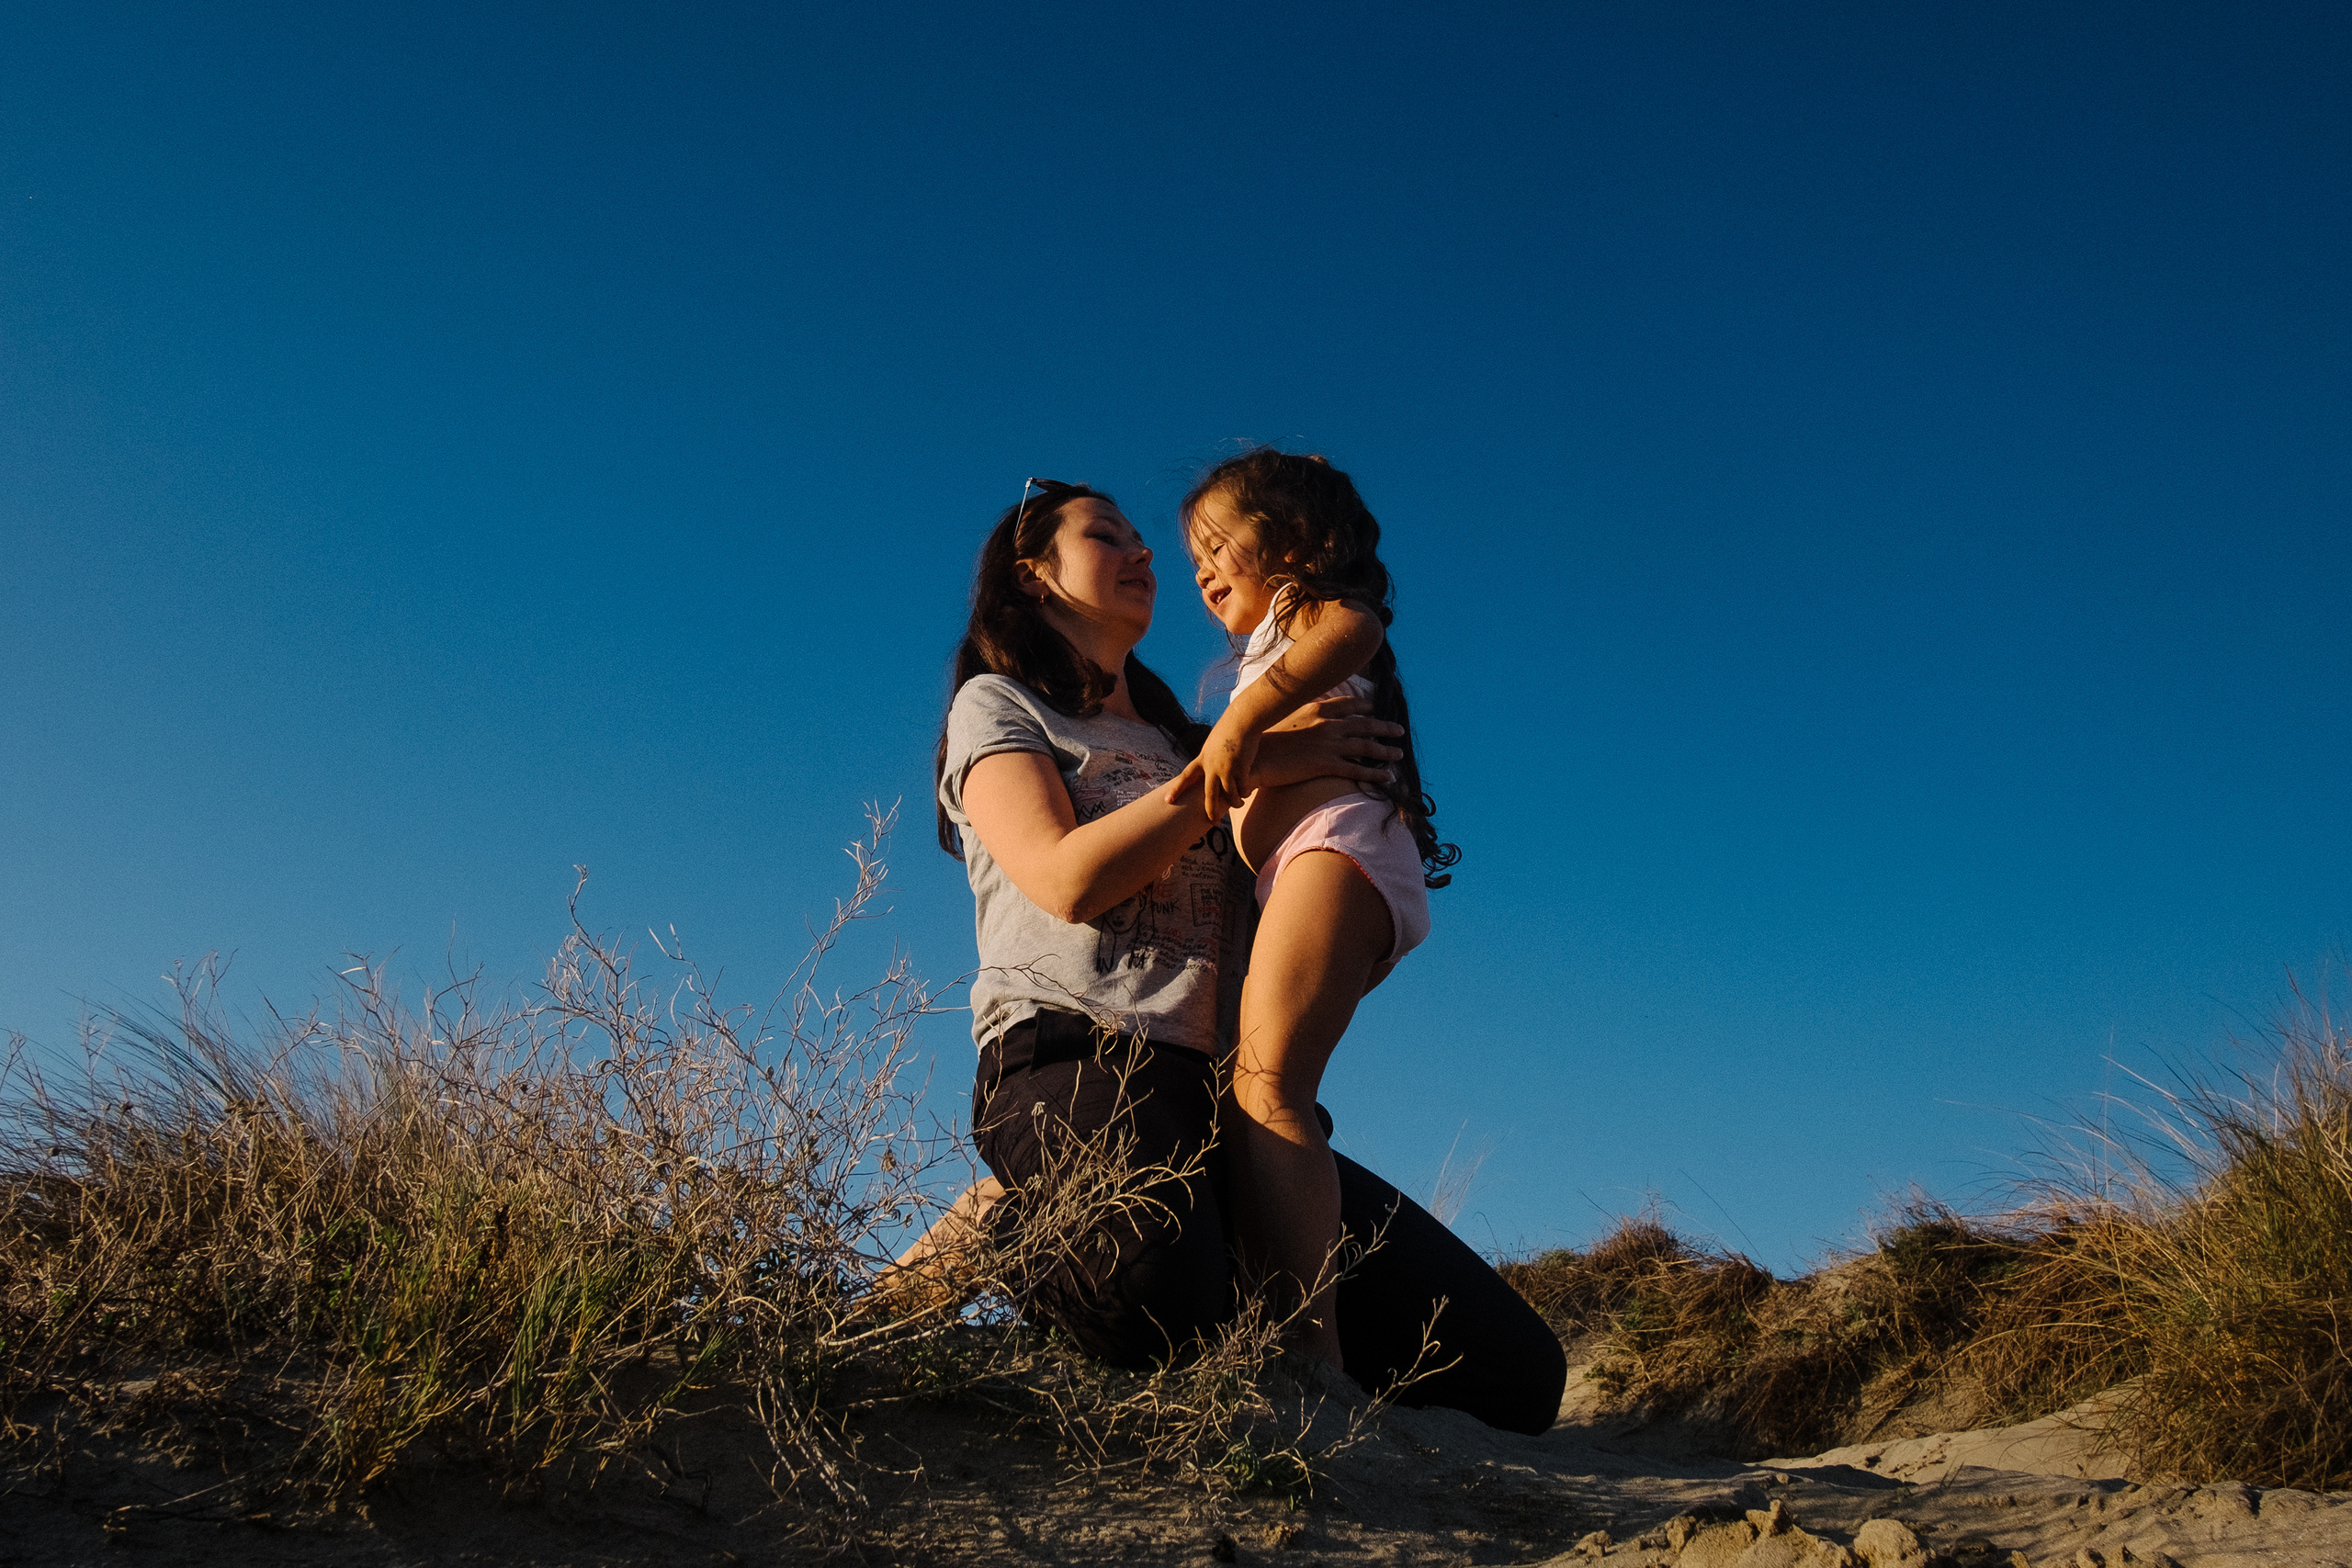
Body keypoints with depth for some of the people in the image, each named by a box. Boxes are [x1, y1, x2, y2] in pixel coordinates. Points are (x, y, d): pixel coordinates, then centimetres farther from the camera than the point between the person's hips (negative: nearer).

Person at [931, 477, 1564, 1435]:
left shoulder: (1181, 740, 32)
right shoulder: (997, 705, 14)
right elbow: (1068, 880, -5)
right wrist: (1250, 762, -3)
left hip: (1217, 1089, 6)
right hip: (1071, 1057, -5)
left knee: (1516, 1371, -8)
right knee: (1154, 1303, -42)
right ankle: (998, 1228, -6)